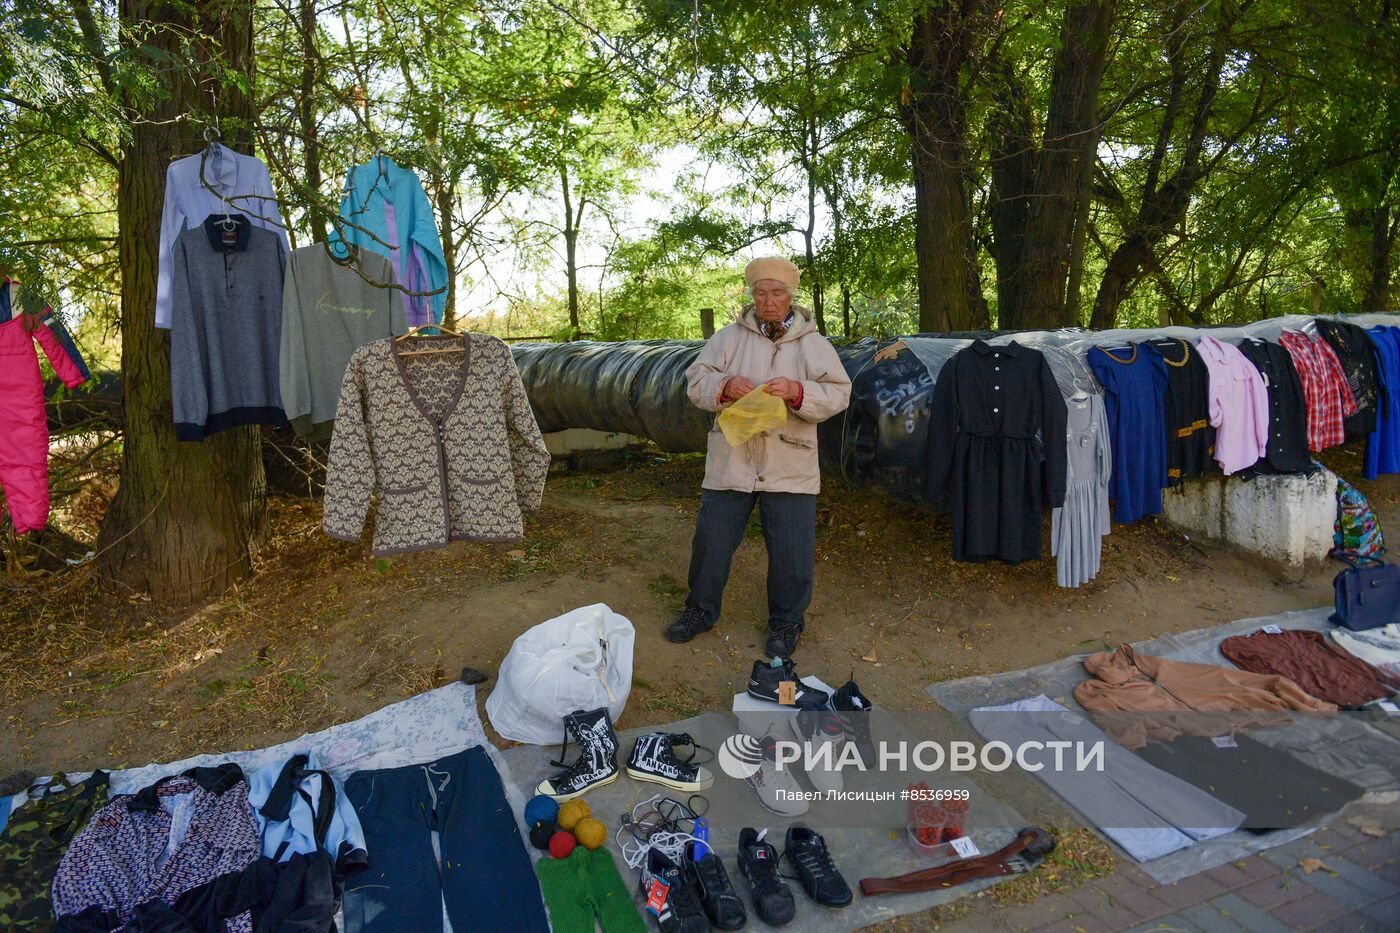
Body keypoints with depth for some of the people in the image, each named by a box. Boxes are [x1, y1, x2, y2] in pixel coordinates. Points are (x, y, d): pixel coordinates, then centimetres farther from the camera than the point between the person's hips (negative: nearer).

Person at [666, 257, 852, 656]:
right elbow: (695, 382, 3)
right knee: (711, 538, 9)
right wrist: (725, 385, -18)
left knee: (791, 551, 5)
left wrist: (797, 392, -21)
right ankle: (701, 609, 30)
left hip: (789, 467, -1)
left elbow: (838, 395, -3)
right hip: (730, 459, 1)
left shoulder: (813, 343, 4)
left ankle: (786, 622, 26)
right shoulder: (729, 337, 6)